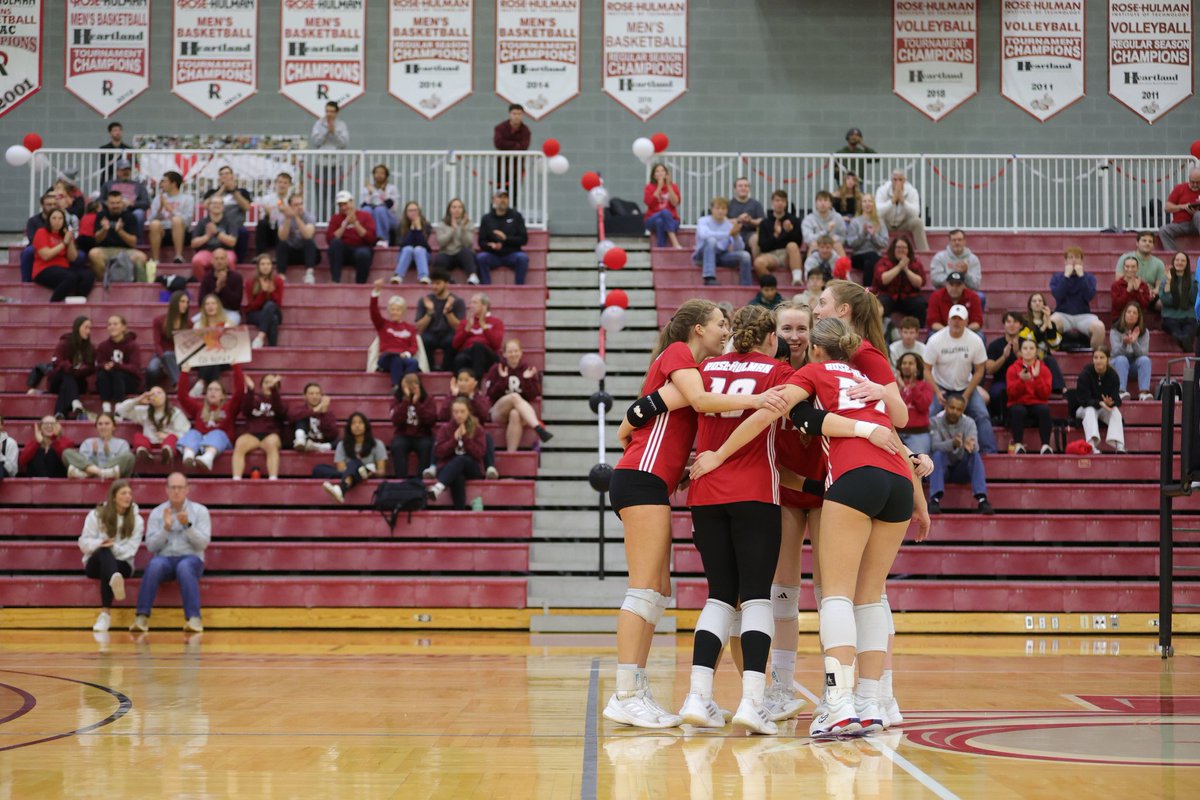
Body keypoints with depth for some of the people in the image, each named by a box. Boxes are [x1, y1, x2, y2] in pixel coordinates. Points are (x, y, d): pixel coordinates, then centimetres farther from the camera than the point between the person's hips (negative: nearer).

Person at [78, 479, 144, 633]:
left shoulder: (137, 520, 2)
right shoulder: (96, 515, 1)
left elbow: (130, 550, -6)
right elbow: (84, 543, -1)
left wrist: (114, 547, -25)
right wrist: (100, 543, -21)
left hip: (122, 564, 0)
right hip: (95, 563, 0)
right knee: (104, 551, -35)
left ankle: (105, 613, -47)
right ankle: (114, 580, -73)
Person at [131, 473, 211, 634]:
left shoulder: (200, 511, 5)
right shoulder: (157, 513, 9)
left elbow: (203, 543, -4)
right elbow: (151, 546, 1)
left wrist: (188, 525, -16)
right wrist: (166, 527, -12)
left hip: (191, 559, -1)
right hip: (165, 558, 1)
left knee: (184, 567, -38)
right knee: (154, 564, -35)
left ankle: (194, 618, -42)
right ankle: (142, 616, -34)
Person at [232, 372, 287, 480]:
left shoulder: (279, 399, 17)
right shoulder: (254, 398, 20)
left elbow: (280, 412, -8)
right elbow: (246, 412, -1)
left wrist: (273, 390, -18)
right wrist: (250, 390, -12)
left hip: (272, 434, -1)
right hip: (253, 434, 1)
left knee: (271, 443, -37)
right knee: (240, 443, -32)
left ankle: (273, 479, -50)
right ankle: (236, 479, -43)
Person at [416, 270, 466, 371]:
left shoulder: (457, 301, -1)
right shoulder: (425, 301, 3)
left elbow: (460, 328, -8)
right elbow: (419, 328, -2)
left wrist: (448, 311, -21)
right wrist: (430, 312, -17)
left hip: (448, 335, -1)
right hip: (431, 335, 1)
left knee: (453, 340, -36)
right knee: (423, 339, -34)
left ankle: (446, 368, -13)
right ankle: (430, 368, -13)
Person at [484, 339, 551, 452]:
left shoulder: (528, 369, 9)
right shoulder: (496, 369, 8)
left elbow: (534, 396, 1)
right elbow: (490, 395, -2)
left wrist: (528, 379, -14)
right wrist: (502, 379, -14)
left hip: (522, 412, 0)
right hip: (498, 412, 0)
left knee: (515, 414, -39)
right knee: (515, 396, -34)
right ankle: (539, 428, -52)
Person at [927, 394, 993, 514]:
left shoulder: (969, 423, -3)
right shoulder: (935, 422, -8)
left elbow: (975, 446, -21)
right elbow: (935, 446, -24)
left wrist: (970, 445, -47)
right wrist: (952, 443, -45)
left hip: (961, 470, 1)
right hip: (941, 469, -1)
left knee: (975, 455, -26)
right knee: (938, 454, -32)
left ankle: (982, 500, -39)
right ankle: (935, 500, -45)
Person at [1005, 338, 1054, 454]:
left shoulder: (1044, 369, 6)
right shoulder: (1013, 369, 4)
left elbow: (1045, 394, -6)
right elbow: (1011, 393, -8)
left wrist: (1037, 377, -17)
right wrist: (1022, 380, -23)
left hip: (1037, 404, 1)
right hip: (1018, 404, -1)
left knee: (1044, 410, -33)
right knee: (1018, 411, -36)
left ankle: (1045, 445, -32)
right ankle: (1018, 445, -31)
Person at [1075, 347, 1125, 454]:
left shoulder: (1113, 375, -9)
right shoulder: (1085, 374, -17)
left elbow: (1117, 400, -13)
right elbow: (1083, 399, -20)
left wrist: (1110, 403, -37)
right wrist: (1100, 403, -36)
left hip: (1105, 409, 2)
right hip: (1085, 408, -2)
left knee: (1115, 411, -27)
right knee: (1090, 411, -34)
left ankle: (1119, 446, -44)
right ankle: (1092, 446, -54)